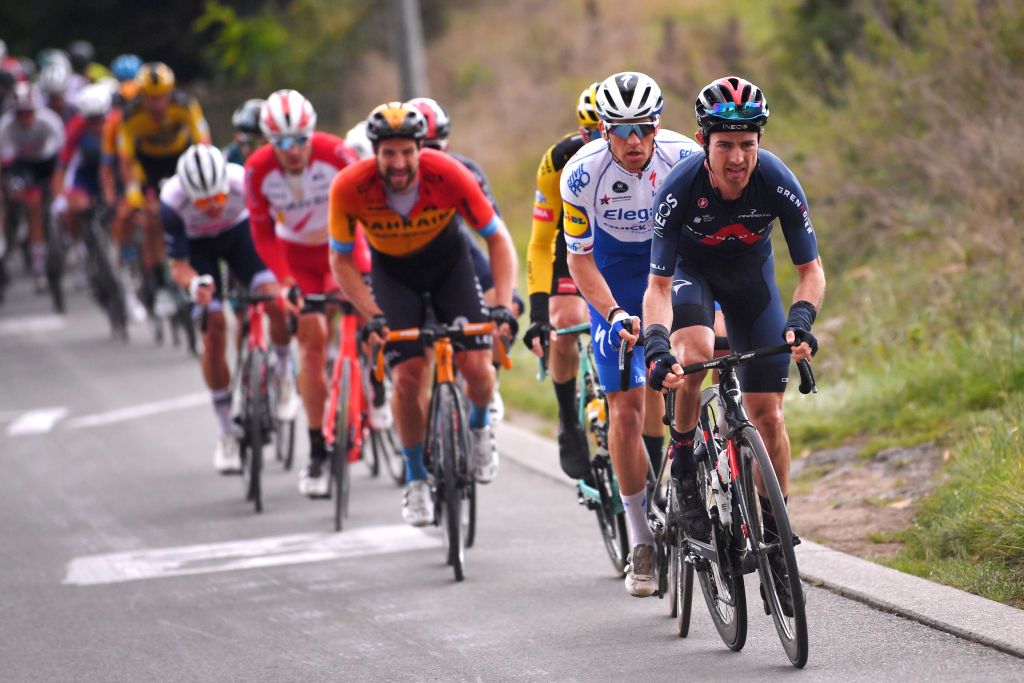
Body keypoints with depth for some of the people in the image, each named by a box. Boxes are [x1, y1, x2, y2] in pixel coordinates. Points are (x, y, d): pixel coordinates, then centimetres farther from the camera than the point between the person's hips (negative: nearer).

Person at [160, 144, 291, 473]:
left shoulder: (245, 182, -36)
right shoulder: (172, 201, -35)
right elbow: (178, 266, -26)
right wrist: (194, 283, -49)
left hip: (238, 232, 0)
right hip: (197, 245, 0)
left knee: (277, 301, -24)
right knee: (213, 330, -12)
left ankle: (282, 370, 8)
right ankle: (227, 433, 1)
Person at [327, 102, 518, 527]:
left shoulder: (448, 175, -31)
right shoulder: (350, 187, -29)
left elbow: (497, 238, -19)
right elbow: (340, 260, -15)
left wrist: (503, 304, -30)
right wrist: (372, 315, -28)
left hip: (449, 261, 0)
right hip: (393, 272, 0)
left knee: (477, 366, -16)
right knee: (407, 378, -14)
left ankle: (479, 427, 19)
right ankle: (416, 478, 7)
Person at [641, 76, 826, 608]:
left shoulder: (777, 182, -30)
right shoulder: (680, 189, -33)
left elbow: (811, 269, -20)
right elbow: (658, 285, -29)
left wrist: (801, 318, -40)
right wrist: (656, 345, -46)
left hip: (750, 271, 2)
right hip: (691, 269, -2)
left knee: (767, 411, -5)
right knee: (694, 354, -34)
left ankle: (775, 532, 9)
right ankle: (684, 466, -10)